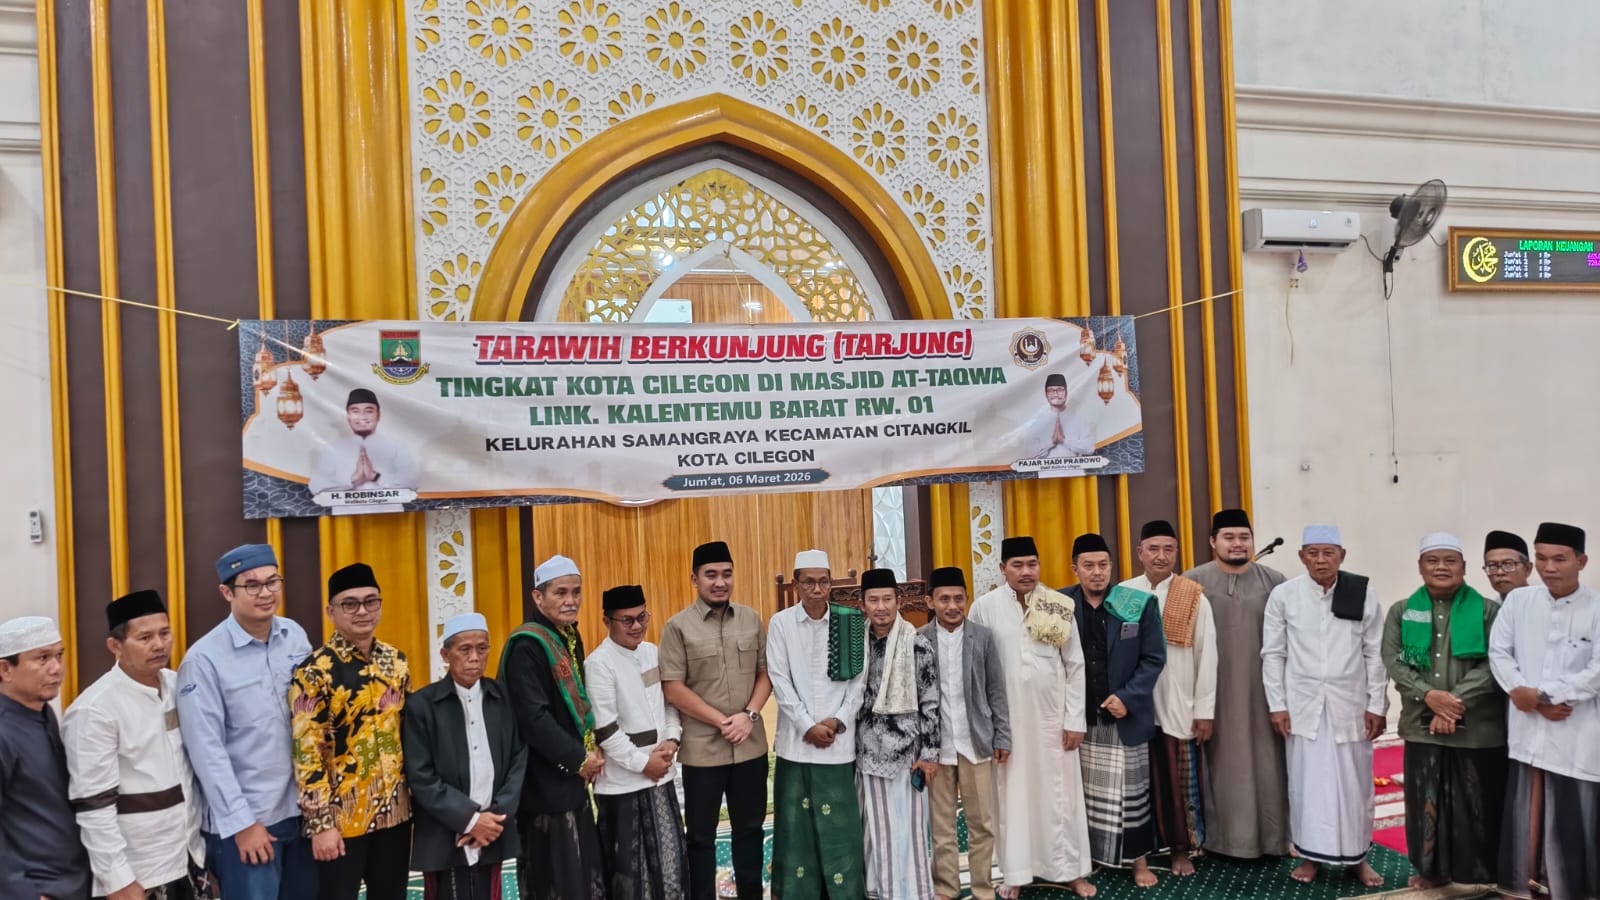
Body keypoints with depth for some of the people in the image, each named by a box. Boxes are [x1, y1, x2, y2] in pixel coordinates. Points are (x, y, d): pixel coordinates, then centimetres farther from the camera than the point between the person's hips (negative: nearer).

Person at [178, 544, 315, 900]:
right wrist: (242, 822, -11)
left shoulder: (295, 635, 1)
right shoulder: (205, 659, -14)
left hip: (303, 808, 5)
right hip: (245, 818, -5)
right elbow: (207, 752, -12)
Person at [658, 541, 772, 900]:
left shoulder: (751, 619, 5)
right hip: (702, 749, -3)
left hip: (751, 746, 4)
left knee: (750, 828, 16)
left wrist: (749, 715, -10)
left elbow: (766, 672, 7)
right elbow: (672, 688, -10)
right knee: (701, 835, 9)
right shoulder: (678, 627, -7)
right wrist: (723, 722, -13)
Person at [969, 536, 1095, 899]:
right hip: (1006, 717, -1)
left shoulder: (1060, 606, -3)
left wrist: (1075, 719, -1)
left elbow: (1075, 666, 1)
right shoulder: (985, 607, -7)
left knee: (1060, 793, 8)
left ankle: (1070, 869, 21)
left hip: (1052, 715, 1)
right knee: (1012, 794, 8)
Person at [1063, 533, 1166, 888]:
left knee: (1131, 791, 9)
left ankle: (1139, 860, 23)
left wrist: (1127, 697, -14)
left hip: (1126, 715, -1)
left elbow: (1154, 657, -4)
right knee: (1083, 791, 10)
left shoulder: (1139, 604, -6)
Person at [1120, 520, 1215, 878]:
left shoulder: (1194, 597, -3)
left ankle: (1182, 848, 21)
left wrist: (1205, 711, -4)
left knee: (1181, 781, 7)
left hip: (1180, 708, -1)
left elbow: (1207, 657, -2)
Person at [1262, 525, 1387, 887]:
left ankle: (1357, 856, 21)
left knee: (1353, 783, 7)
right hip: (1303, 705, 0)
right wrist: (1277, 705, -2)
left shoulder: (1364, 594, -2)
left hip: (1350, 704, 0)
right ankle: (1310, 854, 18)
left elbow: (1375, 654, 1)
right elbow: (1273, 654, 1)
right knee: (1307, 782, 5)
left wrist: (1377, 705, -1)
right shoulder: (1283, 595, -3)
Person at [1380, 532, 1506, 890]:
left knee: (1476, 802, 3)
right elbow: (1392, 661, -1)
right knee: (1427, 799, 8)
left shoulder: (1488, 611, 1)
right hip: (1422, 724, 2)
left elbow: (1494, 665, -8)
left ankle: (1480, 872, 18)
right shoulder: (1401, 611, 8)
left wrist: (1456, 700, -17)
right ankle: (1433, 869, 22)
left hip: (1477, 726, -2)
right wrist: (1429, 695, -15)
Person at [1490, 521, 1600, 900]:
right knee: (1526, 812, 11)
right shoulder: (1518, 600, 3)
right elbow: (1498, 652, 4)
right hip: (1527, 729, 3)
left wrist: (1541, 694, -11)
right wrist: (1526, 697, -8)